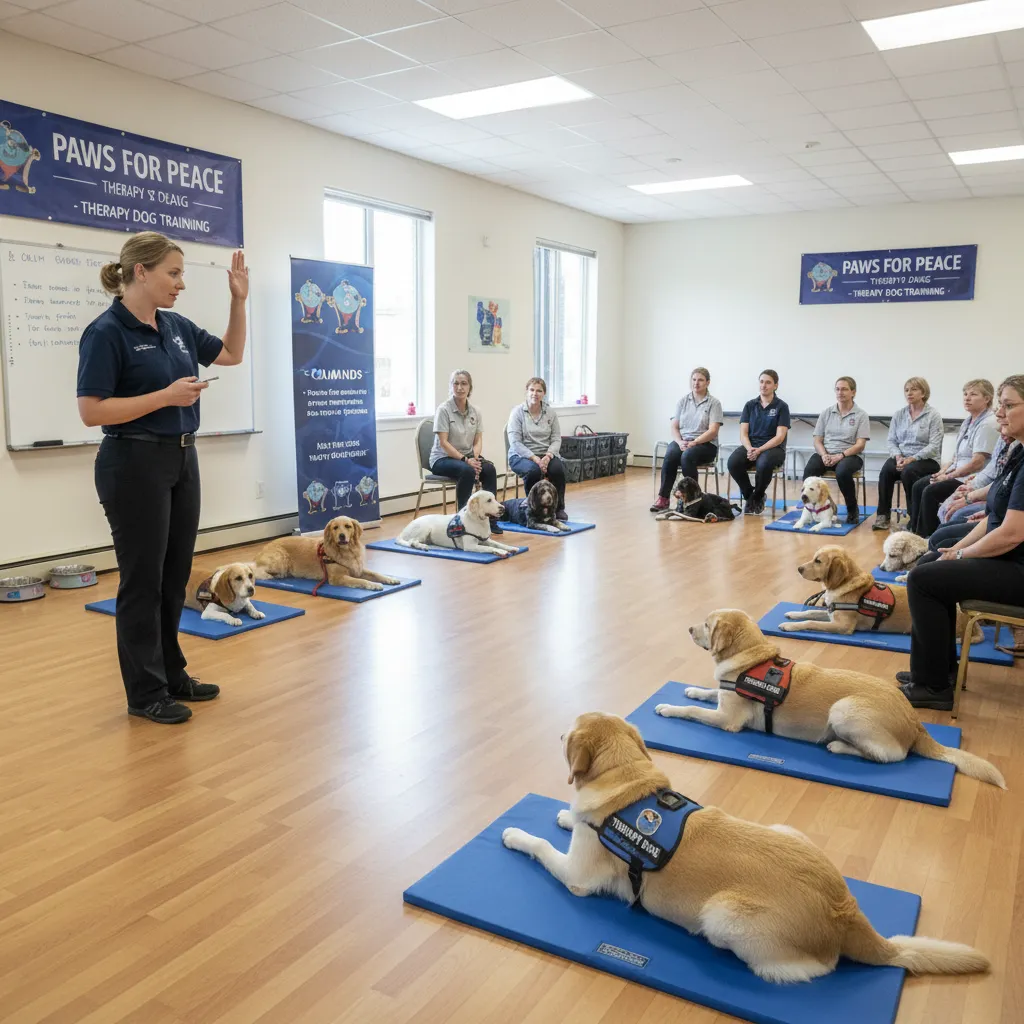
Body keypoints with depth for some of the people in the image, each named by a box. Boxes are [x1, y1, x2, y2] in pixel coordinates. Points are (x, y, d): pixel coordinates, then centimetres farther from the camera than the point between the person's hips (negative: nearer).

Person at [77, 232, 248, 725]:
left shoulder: (176, 327, 8)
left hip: (182, 461, 8)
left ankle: (172, 674, 27)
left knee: (175, 577, 14)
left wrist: (239, 300, 9)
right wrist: (167, 396, -22)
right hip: (134, 466, -8)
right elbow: (91, 411, -18)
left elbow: (231, 354, 21)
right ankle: (145, 692, 13)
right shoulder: (106, 332, -14)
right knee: (143, 579, 1)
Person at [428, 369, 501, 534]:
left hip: (468, 456, 5)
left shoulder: (475, 411, 6)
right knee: (467, 471, -36)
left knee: (489, 469, -26)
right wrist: (465, 460, -25)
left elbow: (478, 440, 4)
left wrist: (474, 458, -17)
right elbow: (443, 443, -16)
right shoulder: (443, 409, -10)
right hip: (443, 458, -5)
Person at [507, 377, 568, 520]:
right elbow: (515, 442, -13)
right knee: (533, 470, -36)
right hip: (521, 456, -3)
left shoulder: (551, 413, 5)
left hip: (545, 455, 3)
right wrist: (534, 458, -24)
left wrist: (548, 456, -18)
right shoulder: (517, 412, -6)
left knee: (558, 469, -29)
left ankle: (559, 508, -10)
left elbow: (556, 439, 2)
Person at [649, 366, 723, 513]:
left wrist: (693, 442, -22)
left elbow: (713, 431, -9)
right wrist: (680, 442, -14)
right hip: (681, 441, 3)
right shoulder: (683, 401, 11)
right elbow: (674, 426, 6)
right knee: (670, 456, -32)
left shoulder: (714, 403, 0)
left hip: (705, 444, -3)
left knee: (687, 457, -37)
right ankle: (663, 498, -30)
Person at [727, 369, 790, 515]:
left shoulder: (781, 406, 0)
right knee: (733, 462, -30)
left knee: (764, 463, -39)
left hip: (773, 448, -3)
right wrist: (749, 449, -17)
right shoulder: (750, 405, 10)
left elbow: (780, 437, -8)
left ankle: (757, 498, -8)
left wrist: (760, 450, -21)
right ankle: (748, 495, -4)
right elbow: (743, 434, 4)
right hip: (750, 446, 3)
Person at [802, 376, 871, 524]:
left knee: (843, 472, -37)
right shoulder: (826, 413, 13)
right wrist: (824, 455, -12)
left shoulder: (861, 415, 4)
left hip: (849, 455, -2)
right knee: (809, 470, -32)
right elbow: (817, 440, 9)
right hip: (825, 454, 2)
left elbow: (860, 445, -4)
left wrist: (840, 456, -19)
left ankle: (852, 509, -13)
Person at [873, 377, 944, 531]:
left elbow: (934, 446, -10)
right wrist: (898, 456, -13)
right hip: (901, 457, 4)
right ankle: (883, 515, -22)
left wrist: (912, 458, -22)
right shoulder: (898, 414, 12)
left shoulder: (934, 415, -2)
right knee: (886, 470, -30)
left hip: (926, 460, -3)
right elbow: (891, 440, 7)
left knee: (908, 471, -36)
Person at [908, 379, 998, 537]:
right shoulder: (969, 421, 13)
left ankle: (927, 536, -5)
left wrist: (949, 476, -15)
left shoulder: (987, 424, -17)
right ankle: (915, 531, 8)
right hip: (957, 473, 10)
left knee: (931, 492, -20)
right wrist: (944, 470, 1)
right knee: (918, 486, 2)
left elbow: (977, 462, -23)